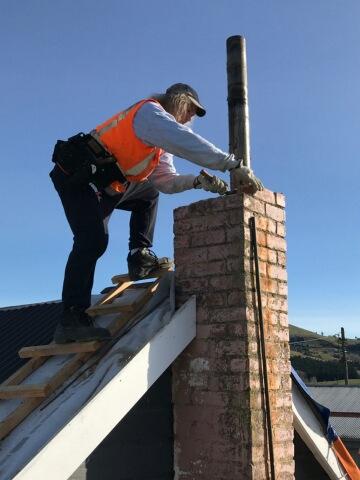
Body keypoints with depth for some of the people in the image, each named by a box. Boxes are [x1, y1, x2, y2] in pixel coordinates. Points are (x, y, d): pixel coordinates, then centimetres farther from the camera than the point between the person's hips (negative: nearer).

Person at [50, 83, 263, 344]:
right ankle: (72, 320, -28)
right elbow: (188, 142, -22)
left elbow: (166, 181, 14)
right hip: (77, 175, -10)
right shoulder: (151, 111, -6)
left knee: (148, 193, 22)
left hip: (103, 183, 10)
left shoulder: (160, 145, 24)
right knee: (94, 239, -25)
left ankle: (141, 258, 7)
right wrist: (236, 165, -25)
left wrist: (199, 180, -3)